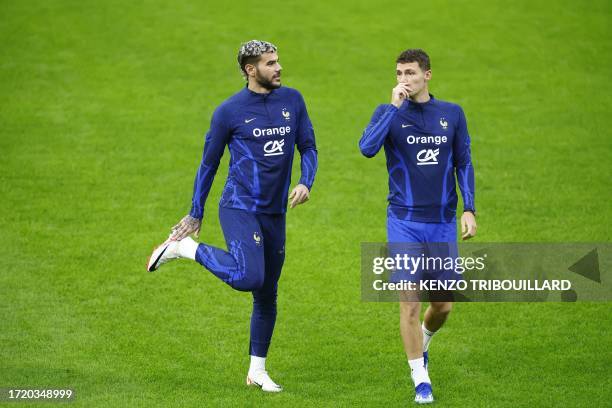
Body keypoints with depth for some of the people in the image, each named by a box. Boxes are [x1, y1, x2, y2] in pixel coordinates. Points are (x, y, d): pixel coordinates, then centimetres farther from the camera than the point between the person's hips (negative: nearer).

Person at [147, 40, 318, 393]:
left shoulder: (292, 100, 7)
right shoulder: (230, 111, -6)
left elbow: (308, 147, 12)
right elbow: (209, 163, 3)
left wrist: (306, 183, -9)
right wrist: (196, 214, 7)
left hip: (275, 214, 5)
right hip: (239, 208, -5)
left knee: (267, 295, 11)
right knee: (248, 277, -26)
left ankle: (257, 371, 23)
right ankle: (185, 248, -4)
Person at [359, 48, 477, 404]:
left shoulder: (452, 114, 5)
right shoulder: (389, 113, -1)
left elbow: (463, 163, 10)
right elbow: (367, 148, -19)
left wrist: (469, 209, 0)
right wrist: (395, 107, -21)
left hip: (443, 224, 2)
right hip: (404, 223, -2)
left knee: (444, 305, 8)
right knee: (410, 303, -8)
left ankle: (423, 343, 40)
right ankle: (421, 380, 3)